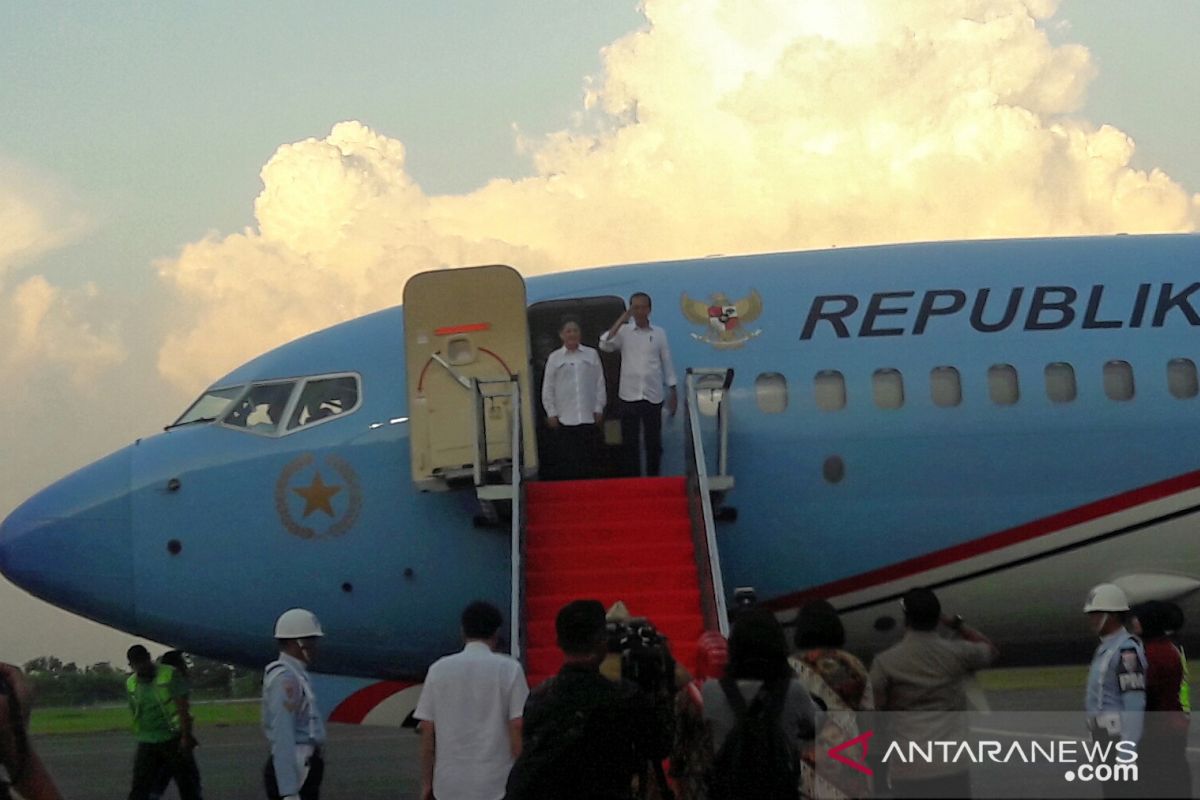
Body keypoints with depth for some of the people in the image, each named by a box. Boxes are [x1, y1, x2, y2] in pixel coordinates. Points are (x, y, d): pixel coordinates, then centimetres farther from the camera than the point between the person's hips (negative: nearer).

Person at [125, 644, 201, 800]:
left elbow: (182, 707, -12)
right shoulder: (131, 684, 7)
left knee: (188, 784, 4)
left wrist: (186, 736, -18)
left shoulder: (169, 675, -8)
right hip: (147, 744, 4)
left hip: (173, 740, -4)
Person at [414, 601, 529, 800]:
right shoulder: (509, 669, -4)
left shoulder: (439, 669, 3)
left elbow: (427, 731, 4)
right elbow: (518, 727, -7)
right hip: (495, 784, -3)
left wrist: (426, 783, 11)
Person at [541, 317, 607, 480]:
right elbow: (547, 389, 6)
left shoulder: (591, 355, 8)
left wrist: (599, 409, 4)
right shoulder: (555, 358, 5)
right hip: (564, 418, -1)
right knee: (566, 461, -4)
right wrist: (551, 413, 1)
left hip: (588, 417, 1)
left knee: (588, 459, 1)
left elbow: (599, 383, 9)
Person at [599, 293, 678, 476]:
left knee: (654, 443, 4)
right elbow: (605, 345, -16)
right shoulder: (624, 332, 2)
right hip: (629, 396, -1)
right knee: (629, 443, 2)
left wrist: (673, 392, 8)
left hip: (653, 396, 1)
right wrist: (621, 320, -17)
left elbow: (667, 363, 10)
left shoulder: (659, 333, 6)